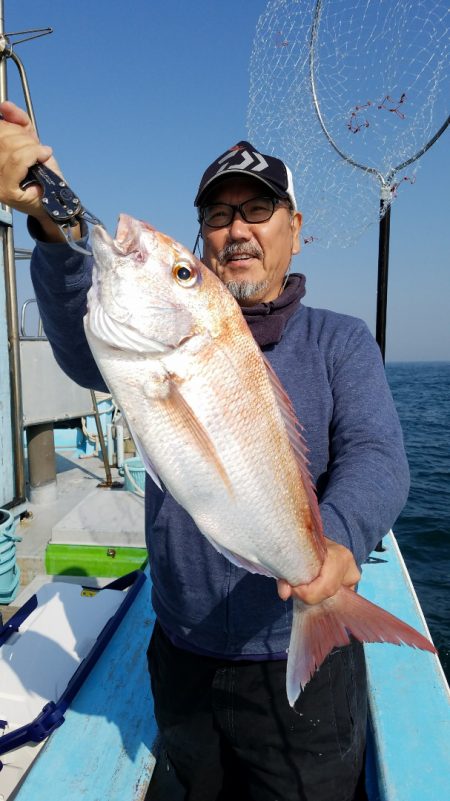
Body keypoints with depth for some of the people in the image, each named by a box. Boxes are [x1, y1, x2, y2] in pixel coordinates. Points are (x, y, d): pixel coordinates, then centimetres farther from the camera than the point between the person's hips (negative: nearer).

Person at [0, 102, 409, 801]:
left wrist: (337, 537, -38)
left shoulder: (341, 343, -3)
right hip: (182, 654, 2)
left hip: (305, 660, -1)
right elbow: (89, 353, -21)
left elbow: (375, 457, -17)